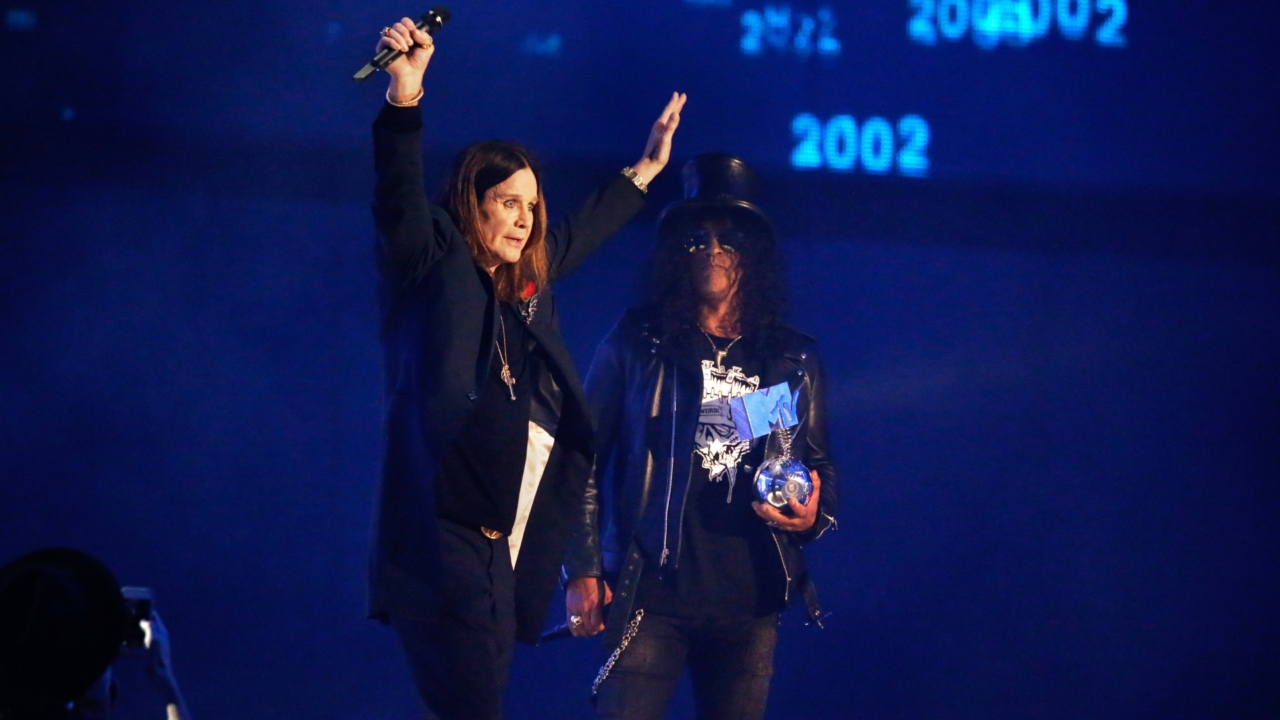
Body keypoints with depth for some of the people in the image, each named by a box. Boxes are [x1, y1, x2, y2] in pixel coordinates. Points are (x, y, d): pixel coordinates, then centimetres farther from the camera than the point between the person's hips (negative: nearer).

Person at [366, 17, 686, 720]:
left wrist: (645, 169, 48)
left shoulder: (527, 284, 21)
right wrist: (404, 95, -29)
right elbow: (398, 202, -16)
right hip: (446, 535, -8)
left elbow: (582, 232, 39)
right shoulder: (435, 267, 1)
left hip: (507, 549, 8)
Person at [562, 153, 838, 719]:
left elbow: (821, 466, 21)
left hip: (751, 602, 3)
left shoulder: (795, 360, 12)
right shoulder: (636, 344, 5)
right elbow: (582, 458, 4)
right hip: (650, 593, -3)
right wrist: (582, 571, -4)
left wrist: (815, 517, -2)